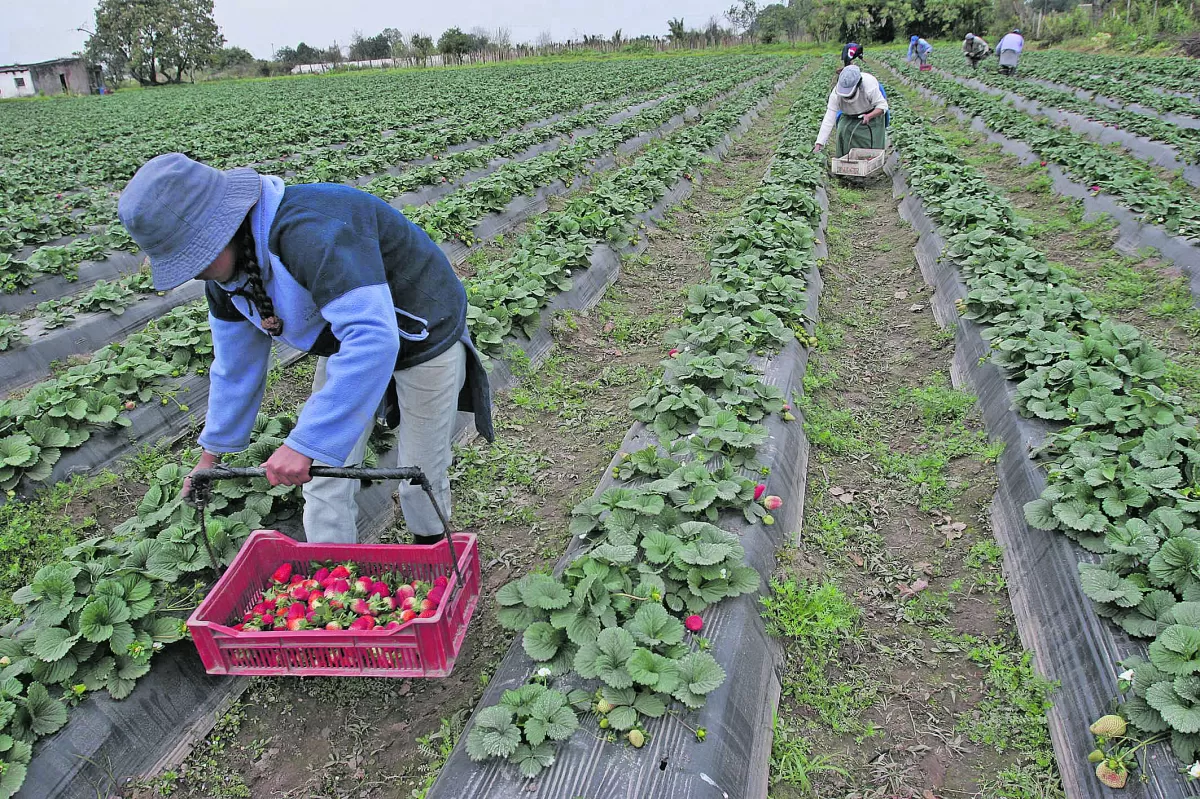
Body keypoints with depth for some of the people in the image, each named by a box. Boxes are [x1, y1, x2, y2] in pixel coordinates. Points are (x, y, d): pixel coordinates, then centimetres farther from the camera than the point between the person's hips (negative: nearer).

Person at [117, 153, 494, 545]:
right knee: (324, 477, 6)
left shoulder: (311, 231, -40)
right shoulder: (225, 267, -10)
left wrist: (305, 443, -47)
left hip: (424, 341, -7)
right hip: (347, 344, 7)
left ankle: (430, 552, 36)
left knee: (422, 472, 6)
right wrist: (213, 450, 13)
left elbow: (372, 339, -49)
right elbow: (235, 363, 5)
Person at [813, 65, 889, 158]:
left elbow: (882, 105, -25)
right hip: (849, 118, 2)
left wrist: (869, 116, -46)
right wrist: (819, 144, -40)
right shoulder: (836, 94, -31)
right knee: (843, 133, -22)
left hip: (872, 114, -2)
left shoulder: (869, 86, -38)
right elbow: (828, 120, -32)